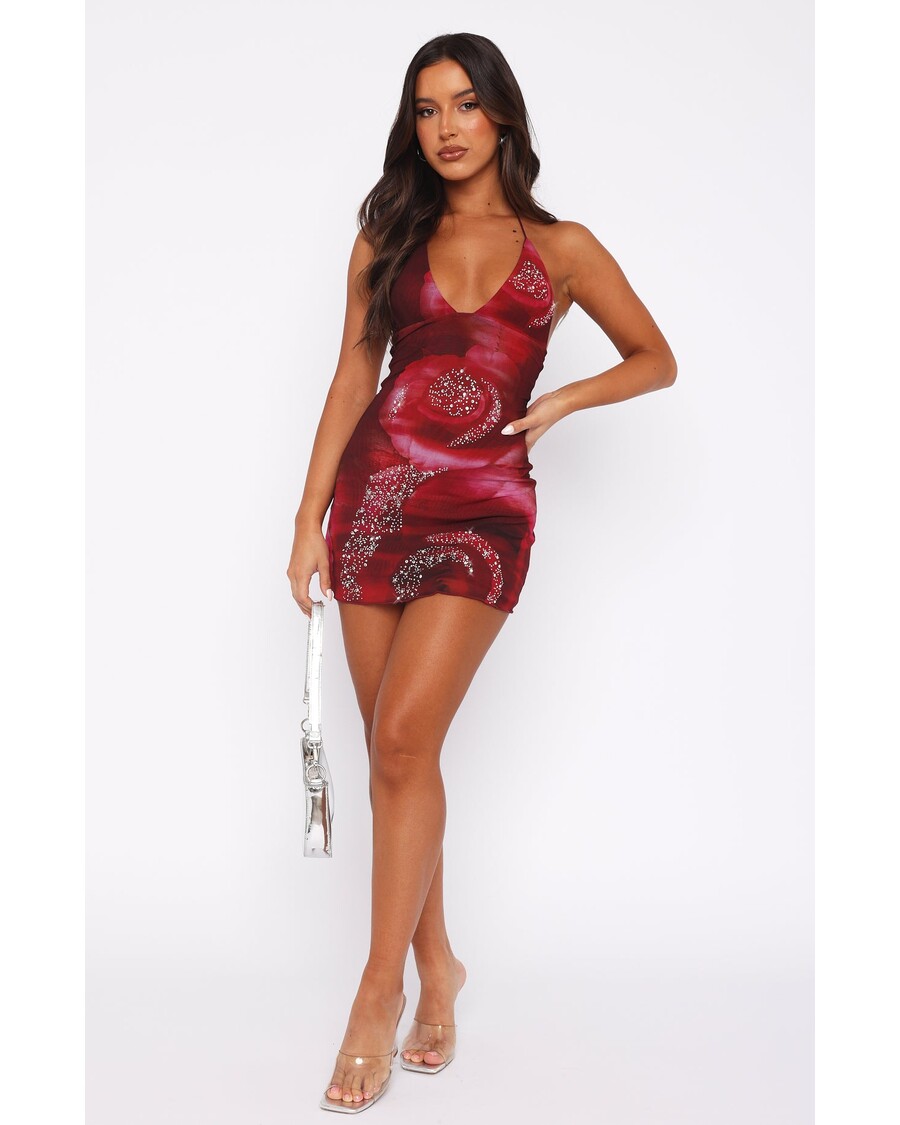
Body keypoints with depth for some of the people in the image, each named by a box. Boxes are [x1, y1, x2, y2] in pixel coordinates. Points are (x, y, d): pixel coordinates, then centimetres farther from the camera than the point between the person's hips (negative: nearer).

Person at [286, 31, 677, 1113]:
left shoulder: (561, 247, 7)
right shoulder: (388, 236, 12)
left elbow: (656, 359, 13)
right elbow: (354, 376, 10)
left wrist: (564, 399, -4)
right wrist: (311, 515, 5)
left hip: (480, 505, -3)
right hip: (376, 490, 3)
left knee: (404, 738, -14)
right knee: (392, 747, 4)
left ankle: (379, 991, -2)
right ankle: (436, 965, 20)